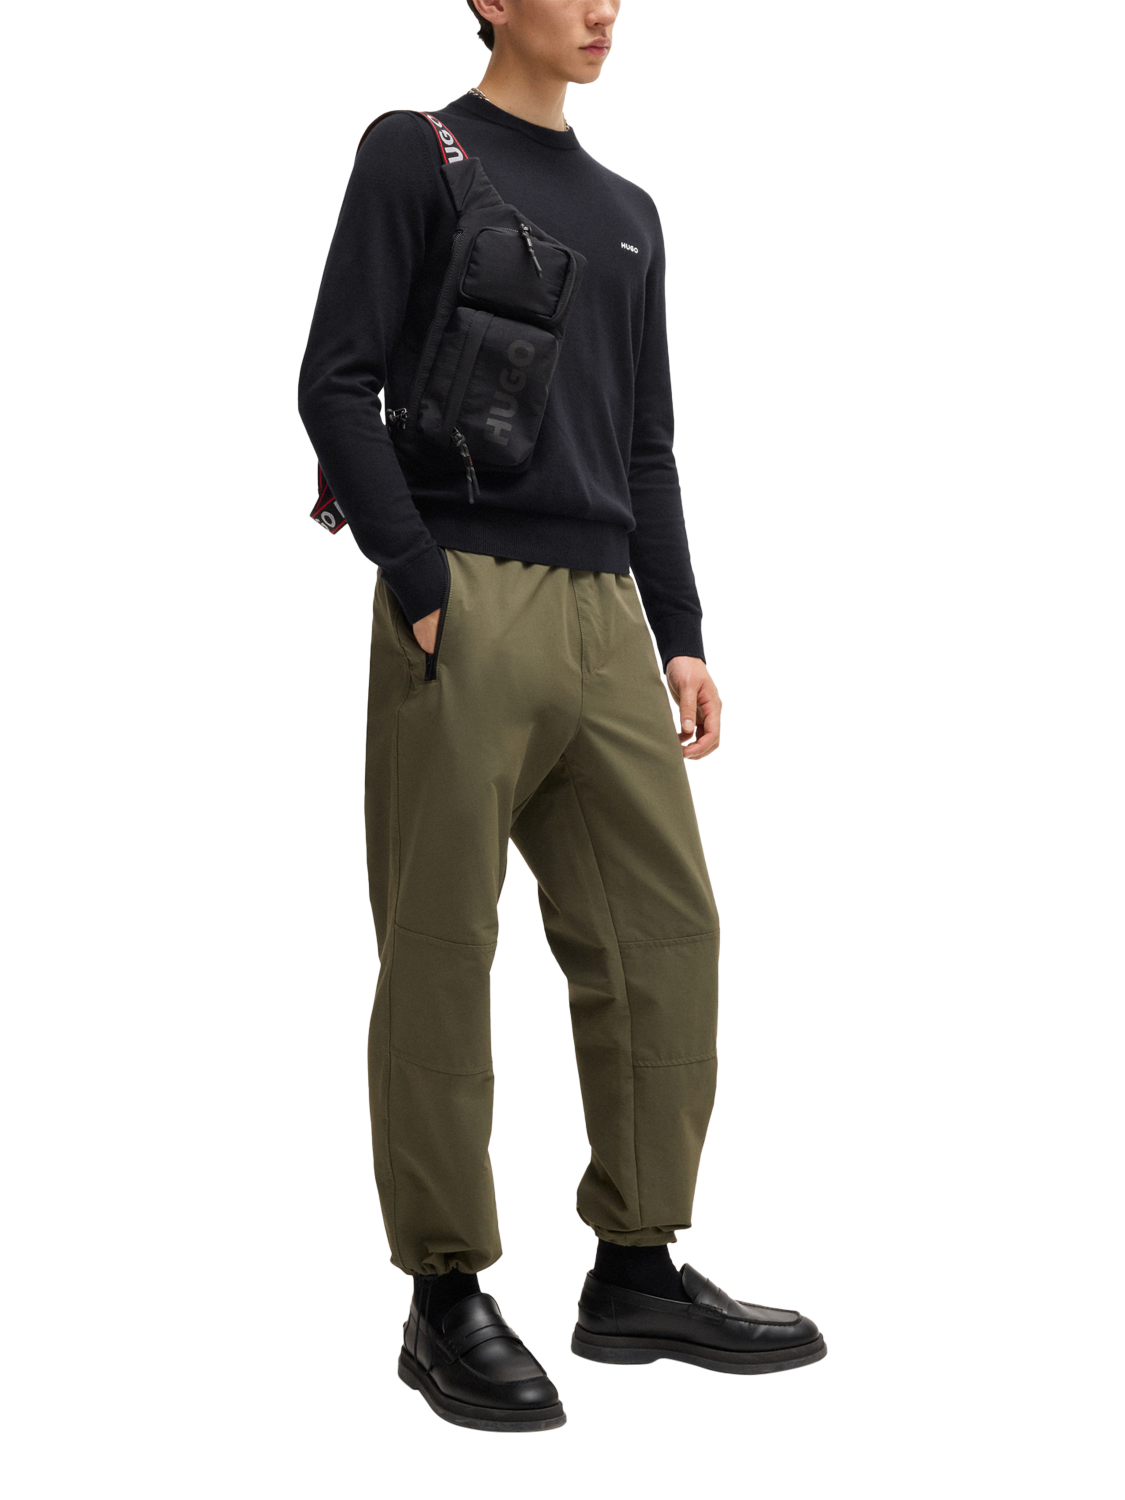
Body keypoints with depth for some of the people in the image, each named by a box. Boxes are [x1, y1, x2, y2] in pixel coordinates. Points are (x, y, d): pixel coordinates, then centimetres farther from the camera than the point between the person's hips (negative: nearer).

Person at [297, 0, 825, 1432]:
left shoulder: (628, 213, 22)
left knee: (665, 928, 4)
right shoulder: (414, 154, 4)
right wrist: (421, 586, -13)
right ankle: (447, 1299, 5)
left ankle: (637, 1271, 14)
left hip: (604, 614, 6)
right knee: (442, 951, -3)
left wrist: (680, 634, 12)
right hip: (468, 609, -6)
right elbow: (336, 382, -4)